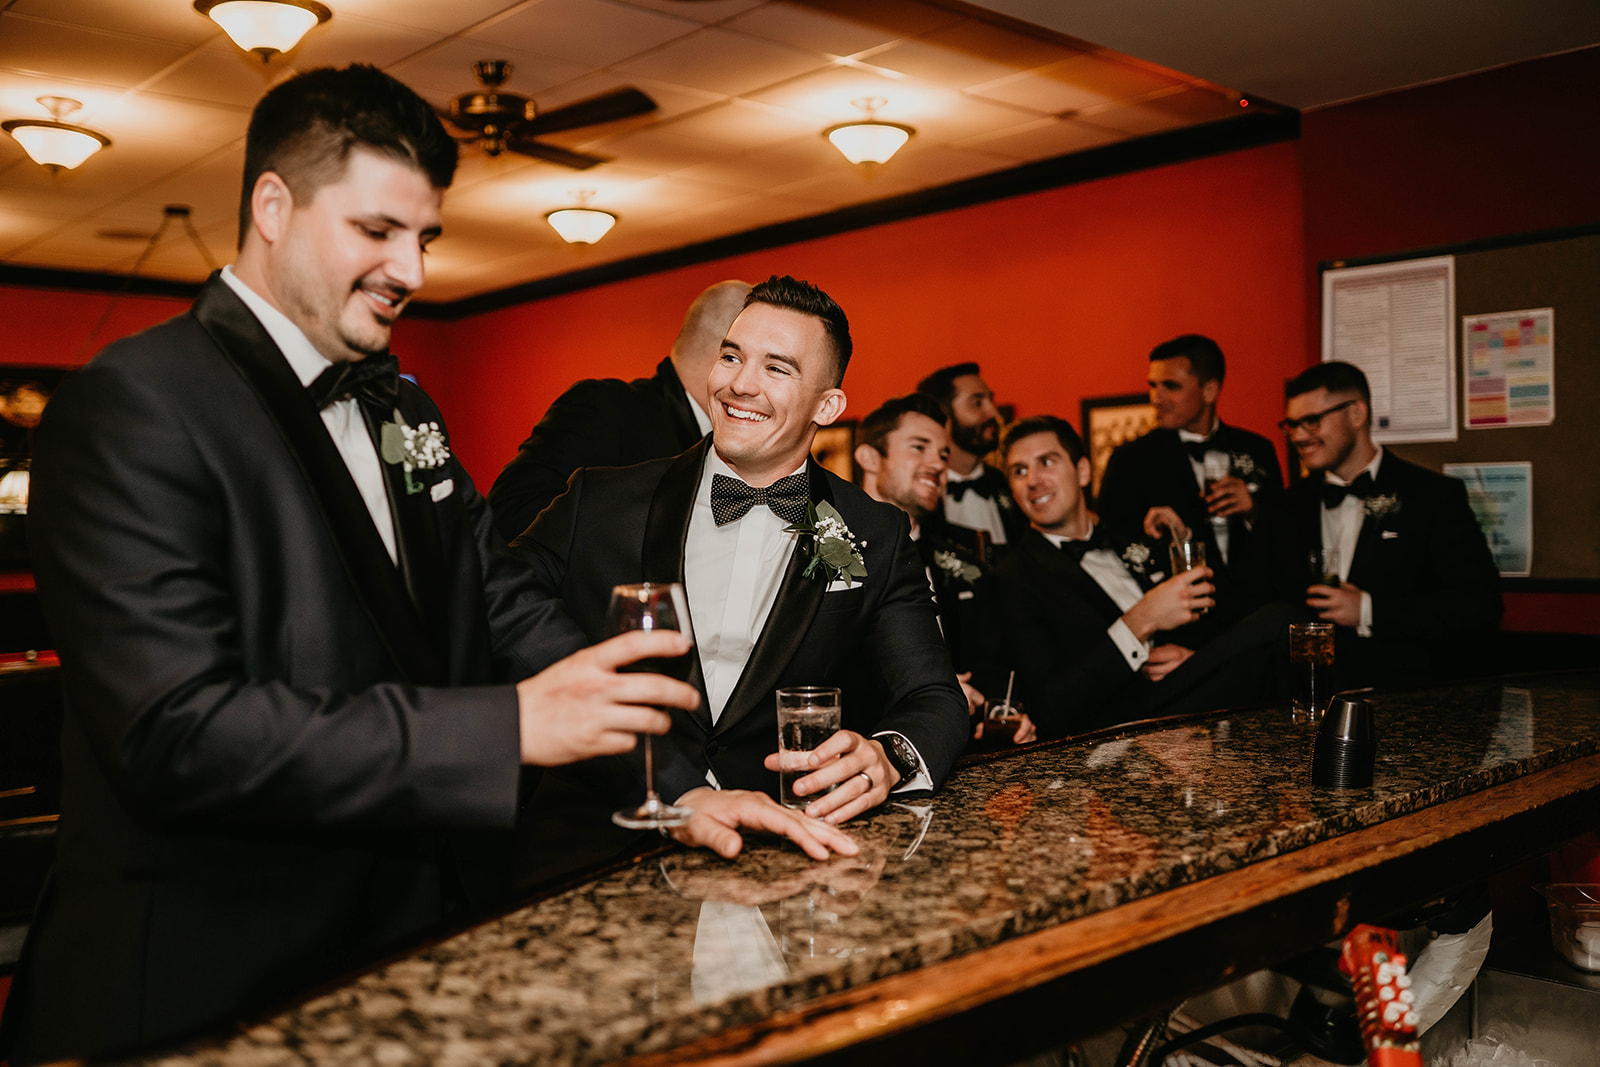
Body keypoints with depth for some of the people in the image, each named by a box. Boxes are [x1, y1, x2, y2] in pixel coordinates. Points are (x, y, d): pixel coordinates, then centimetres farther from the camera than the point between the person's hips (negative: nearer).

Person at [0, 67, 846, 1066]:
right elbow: (175, 736, -25)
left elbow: (505, 602, 8)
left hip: (424, 934, 8)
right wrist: (509, 724, -28)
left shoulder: (402, 407, 11)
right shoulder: (140, 402, -16)